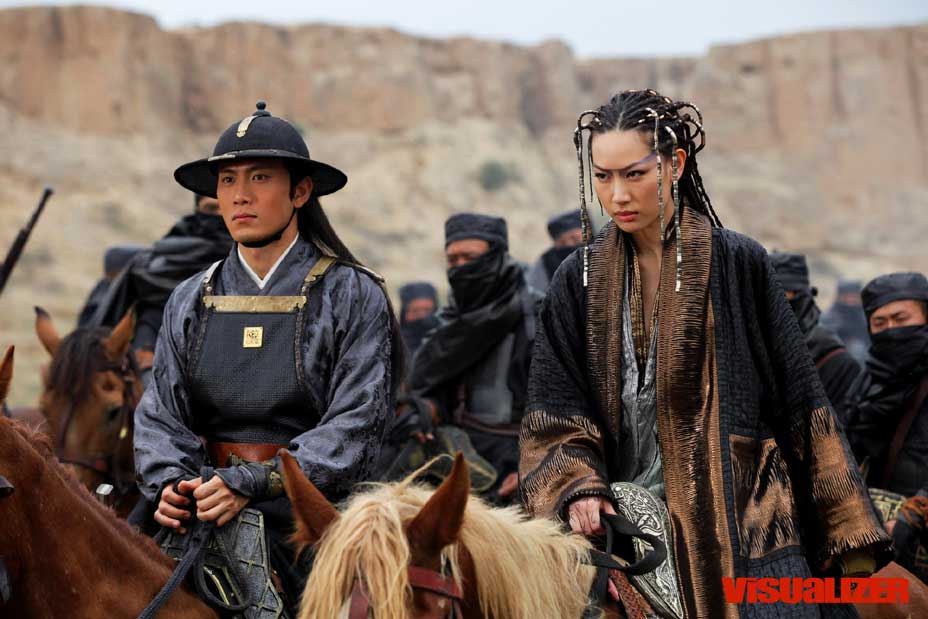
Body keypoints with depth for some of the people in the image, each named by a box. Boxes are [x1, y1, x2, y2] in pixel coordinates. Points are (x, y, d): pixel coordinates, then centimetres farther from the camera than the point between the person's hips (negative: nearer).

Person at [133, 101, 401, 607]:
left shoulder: (353, 297, -1)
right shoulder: (190, 301, 14)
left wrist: (251, 482, -20)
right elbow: (161, 414, 11)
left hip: (314, 513, -3)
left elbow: (355, 426, -9)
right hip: (204, 518, 3)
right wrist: (169, 484, -11)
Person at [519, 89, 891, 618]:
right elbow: (555, 412, 4)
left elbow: (799, 398, 1)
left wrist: (845, 526, 0)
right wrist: (577, 487, -16)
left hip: (739, 518, -2)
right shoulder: (580, 280, 7)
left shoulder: (738, 264, -1)